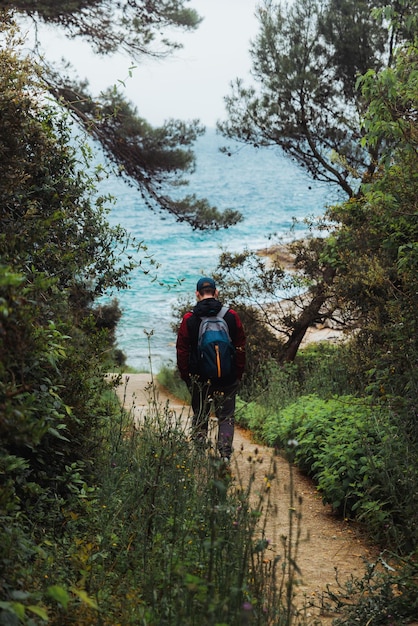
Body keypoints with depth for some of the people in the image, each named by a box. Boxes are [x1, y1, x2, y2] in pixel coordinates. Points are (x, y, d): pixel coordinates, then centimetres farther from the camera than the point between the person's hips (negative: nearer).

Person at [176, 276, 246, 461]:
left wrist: (186, 376, 9)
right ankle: (225, 455, -3)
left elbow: (182, 350, 0)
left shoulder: (189, 319, -5)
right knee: (226, 417, 8)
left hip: (199, 379, 0)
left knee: (199, 418, 12)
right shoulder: (231, 316, -3)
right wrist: (238, 375, 10)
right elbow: (241, 348, 2)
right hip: (227, 379, 0)